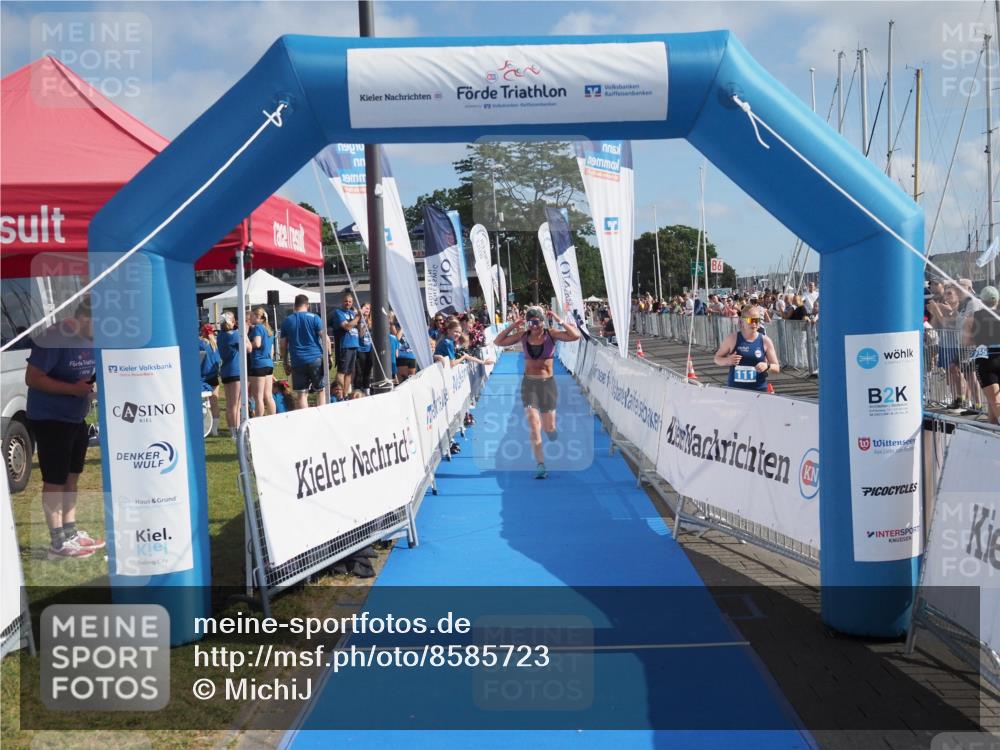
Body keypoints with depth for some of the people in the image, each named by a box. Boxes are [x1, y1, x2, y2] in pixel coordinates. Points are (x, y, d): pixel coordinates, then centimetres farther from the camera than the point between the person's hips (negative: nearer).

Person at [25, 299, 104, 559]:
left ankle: (71, 533, 25)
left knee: (72, 476, 14)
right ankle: (58, 542, 5)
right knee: (55, 480, -2)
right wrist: (73, 388, -27)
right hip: (49, 419, -8)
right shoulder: (53, 339, -21)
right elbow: (32, 378, -21)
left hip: (76, 418, 8)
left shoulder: (92, 340, 3)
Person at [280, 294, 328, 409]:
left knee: (302, 394, 4)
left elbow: (283, 345, 9)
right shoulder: (314, 318, 0)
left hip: (297, 362, 2)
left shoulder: (286, 321, 8)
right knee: (321, 390, 10)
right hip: (316, 359, -2)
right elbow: (324, 338, -5)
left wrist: (286, 363, 17)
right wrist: (327, 355, 0)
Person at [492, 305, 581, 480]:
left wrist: (560, 321, -19)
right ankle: (540, 465, -5)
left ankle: (552, 431, 46)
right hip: (529, 384, 1)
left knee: (549, 428, 7)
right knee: (534, 426, -10)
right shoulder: (523, 336, 0)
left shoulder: (551, 334, -6)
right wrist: (512, 326, -6)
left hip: (548, 383, -1)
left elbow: (576, 336, -16)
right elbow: (498, 342, 4)